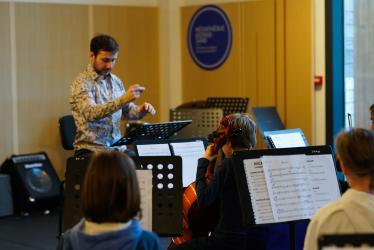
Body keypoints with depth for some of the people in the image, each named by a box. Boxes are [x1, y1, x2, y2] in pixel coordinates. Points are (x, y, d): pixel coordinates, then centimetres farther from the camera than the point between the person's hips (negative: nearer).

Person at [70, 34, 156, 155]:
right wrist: (123, 99, -36)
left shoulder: (115, 81, 12)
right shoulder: (81, 83, -9)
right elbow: (90, 114, -26)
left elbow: (127, 111, 22)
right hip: (91, 150, -6)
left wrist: (140, 110, -1)